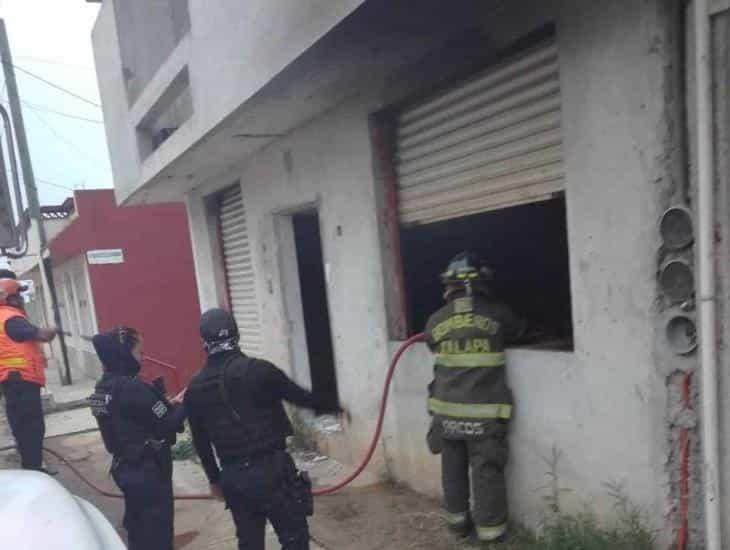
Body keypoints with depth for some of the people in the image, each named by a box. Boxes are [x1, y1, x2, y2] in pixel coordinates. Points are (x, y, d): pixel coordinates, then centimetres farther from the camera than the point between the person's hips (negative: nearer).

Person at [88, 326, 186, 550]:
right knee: (158, 531, 7)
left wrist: (168, 404, 3)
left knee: (137, 526, 22)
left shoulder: (103, 387, 3)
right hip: (149, 470, -9)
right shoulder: (133, 388, -25)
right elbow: (167, 426, -22)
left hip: (125, 467, 9)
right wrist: (183, 405, -7)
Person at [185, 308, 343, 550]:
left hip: (233, 476, 5)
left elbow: (200, 442, 10)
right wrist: (333, 407, 15)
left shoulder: (195, 388, 2)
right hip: (270, 469, -5)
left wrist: (214, 478, 24)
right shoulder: (258, 370, -14)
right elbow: (301, 397, -3)